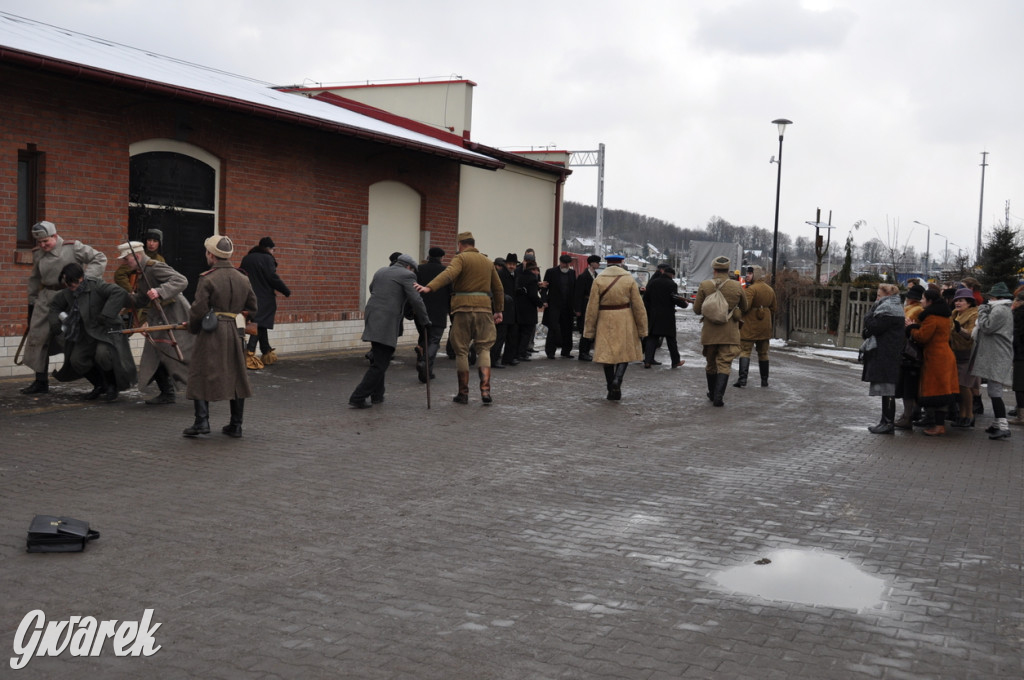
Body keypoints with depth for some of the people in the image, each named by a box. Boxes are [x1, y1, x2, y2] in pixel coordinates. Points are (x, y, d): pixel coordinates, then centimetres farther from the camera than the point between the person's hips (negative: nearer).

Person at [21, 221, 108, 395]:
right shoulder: (38, 254, 11)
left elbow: (100, 259, -8)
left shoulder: (73, 248, -6)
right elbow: (35, 279, 22)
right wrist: (31, 302, 22)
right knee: (37, 336, 5)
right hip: (46, 298, 6)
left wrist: (86, 278, -18)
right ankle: (41, 381, 15)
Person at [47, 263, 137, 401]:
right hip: (87, 334, 7)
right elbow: (54, 305, 23)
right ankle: (100, 386, 17)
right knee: (76, 360, -8)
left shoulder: (96, 285, -19)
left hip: (107, 331, -7)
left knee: (102, 354, -31)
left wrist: (106, 315, -33)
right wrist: (55, 321, 4)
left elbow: (120, 293, -32)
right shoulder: (68, 293, 3)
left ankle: (112, 386, -3)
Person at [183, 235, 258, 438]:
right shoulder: (243, 279, 8)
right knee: (236, 377, 11)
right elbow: (252, 308, 12)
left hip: (211, 332, -5)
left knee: (201, 375, 2)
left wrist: (192, 328, 4)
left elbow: (198, 309, -13)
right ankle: (236, 425, 14)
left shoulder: (207, 279, -10)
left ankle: (202, 421, -6)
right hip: (235, 332, 5)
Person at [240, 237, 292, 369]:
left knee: (261, 325, 17)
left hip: (250, 297, 7)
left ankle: (267, 352, 26)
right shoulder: (267, 259, -9)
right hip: (264, 298, -7)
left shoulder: (246, 259, 13)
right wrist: (287, 291, -4)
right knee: (260, 325, -8)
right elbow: (273, 278, -13)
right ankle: (249, 353, -19)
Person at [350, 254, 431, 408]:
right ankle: (357, 398, -9)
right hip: (387, 323, -8)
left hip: (371, 318, 8)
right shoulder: (407, 275, -2)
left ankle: (377, 395, 23)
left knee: (378, 359, 20)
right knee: (380, 364, -5)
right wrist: (425, 320, 3)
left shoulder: (380, 272, 18)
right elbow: (416, 300, -8)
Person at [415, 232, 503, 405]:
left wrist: (429, 287, -33)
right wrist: (499, 310, 31)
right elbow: (498, 288, 22)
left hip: (463, 308, -4)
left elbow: (448, 274, -22)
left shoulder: (461, 258, -1)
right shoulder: (487, 261, 17)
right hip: (484, 308, 4)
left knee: (462, 351, 5)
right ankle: (485, 389, -7)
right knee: (483, 348, 8)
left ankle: (463, 393, 10)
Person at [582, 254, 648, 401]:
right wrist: (642, 330, 6)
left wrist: (590, 331, 3)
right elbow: (638, 307, -1)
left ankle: (612, 392, 10)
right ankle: (617, 380, -15)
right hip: (625, 322, 0)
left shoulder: (598, 280, -2)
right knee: (624, 353, 11)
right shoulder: (629, 280, -2)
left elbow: (592, 308, -3)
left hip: (605, 322, 0)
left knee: (607, 355, 8)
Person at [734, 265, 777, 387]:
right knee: (763, 353, 14)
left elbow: (745, 306, -24)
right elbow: (774, 308, 17)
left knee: (745, 351, -5)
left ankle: (742, 378, -16)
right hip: (765, 326, 6)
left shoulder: (751, 289, -14)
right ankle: (764, 380, 17)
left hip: (750, 326, -6)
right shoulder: (770, 290, 11)